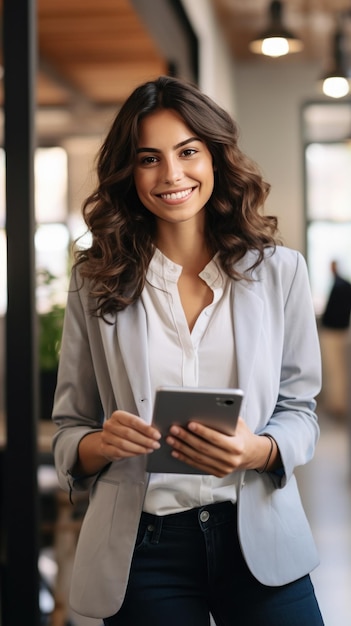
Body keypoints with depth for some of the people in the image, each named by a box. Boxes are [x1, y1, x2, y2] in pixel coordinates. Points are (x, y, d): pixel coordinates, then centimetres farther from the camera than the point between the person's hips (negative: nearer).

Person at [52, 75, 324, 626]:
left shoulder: (278, 270, 1)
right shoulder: (96, 282, 1)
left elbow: (301, 408, 4)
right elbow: (68, 431, 4)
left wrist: (258, 451, -18)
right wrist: (101, 444, -19)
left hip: (259, 537, 0)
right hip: (142, 552, 0)